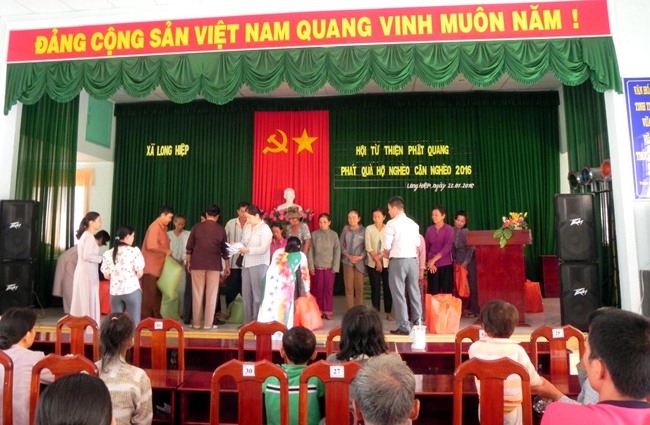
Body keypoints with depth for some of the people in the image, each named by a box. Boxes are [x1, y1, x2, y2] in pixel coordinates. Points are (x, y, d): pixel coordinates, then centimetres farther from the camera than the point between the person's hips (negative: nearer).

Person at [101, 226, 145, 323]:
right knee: (134, 322, 4)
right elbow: (139, 273, -8)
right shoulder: (134, 251, -7)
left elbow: (106, 275, 7)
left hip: (114, 291, 4)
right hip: (132, 290, -4)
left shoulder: (108, 253, 5)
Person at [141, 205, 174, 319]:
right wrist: (165, 251, -16)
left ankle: (155, 318, 18)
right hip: (151, 267, -9)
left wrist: (167, 252, 6)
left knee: (157, 293, 11)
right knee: (149, 294, -5)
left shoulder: (163, 227, 14)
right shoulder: (155, 227, -15)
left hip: (158, 266, 9)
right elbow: (151, 246, -25)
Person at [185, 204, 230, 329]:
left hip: (197, 263, 1)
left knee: (197, 294, 7)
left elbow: (189, 247, 5)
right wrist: (227, 266, 13)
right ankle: (208, 324, 5)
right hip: (214, 264, -1)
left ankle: (196, 323, 11)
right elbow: (225, 249, 6)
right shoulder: (221, 229, 2)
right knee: (211, 294, 4)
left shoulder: (197, 227, 3)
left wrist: (188, 262, 14)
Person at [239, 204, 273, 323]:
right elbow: (243, 242, 15)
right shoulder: (247, 226, 10)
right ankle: (247, 321, 18)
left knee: (257, 294, -2)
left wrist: (248, 250, -23)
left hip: (259, 265, -6)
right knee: (246, 293, 8)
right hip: (246, 263, 6)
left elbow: (263, 249, -15)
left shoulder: (265, 229, -8)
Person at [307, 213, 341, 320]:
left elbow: (337, 251, 0)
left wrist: (335, 267, -6)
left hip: (329, 267, 0)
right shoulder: (314, 234, 3)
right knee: (317, 289, 5)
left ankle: (328, 311, 13)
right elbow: (310, 251, 2)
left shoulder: (334, 235, 2)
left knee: (329, 289, 3)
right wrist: (311, 266, -5)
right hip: (317, 266, 1)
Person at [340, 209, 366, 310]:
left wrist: (360, 257, -14)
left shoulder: (363, 230, 0)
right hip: (347, 261, 1)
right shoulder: (345, 229, 7)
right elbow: (341, 244, 6)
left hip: (360, 262, -1)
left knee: (359, 287, 1)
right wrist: (348, 255, -7)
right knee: (349, 287, 1)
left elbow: (367, 246, -1)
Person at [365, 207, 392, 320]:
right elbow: (368, 247, -5)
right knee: (375, 288, 2)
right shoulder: (369, 229, -1)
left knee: (388, 287, 2)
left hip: (386, 263, 1)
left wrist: (380, 257, -12)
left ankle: (388, 312, 12)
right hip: (373, 263, -1)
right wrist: (377, 260, -9)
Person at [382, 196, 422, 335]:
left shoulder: (391, 224, -9)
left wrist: (387, 254, 10)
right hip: (413, 260, 6)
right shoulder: (414, 224, 9)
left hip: (398, 261, -6)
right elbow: (417, 245, 12)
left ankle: (404, 326, 3)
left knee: (399, 294, 1)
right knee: (414, 292, 13)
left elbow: (387, 247, -11)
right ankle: (418, 323, 19)